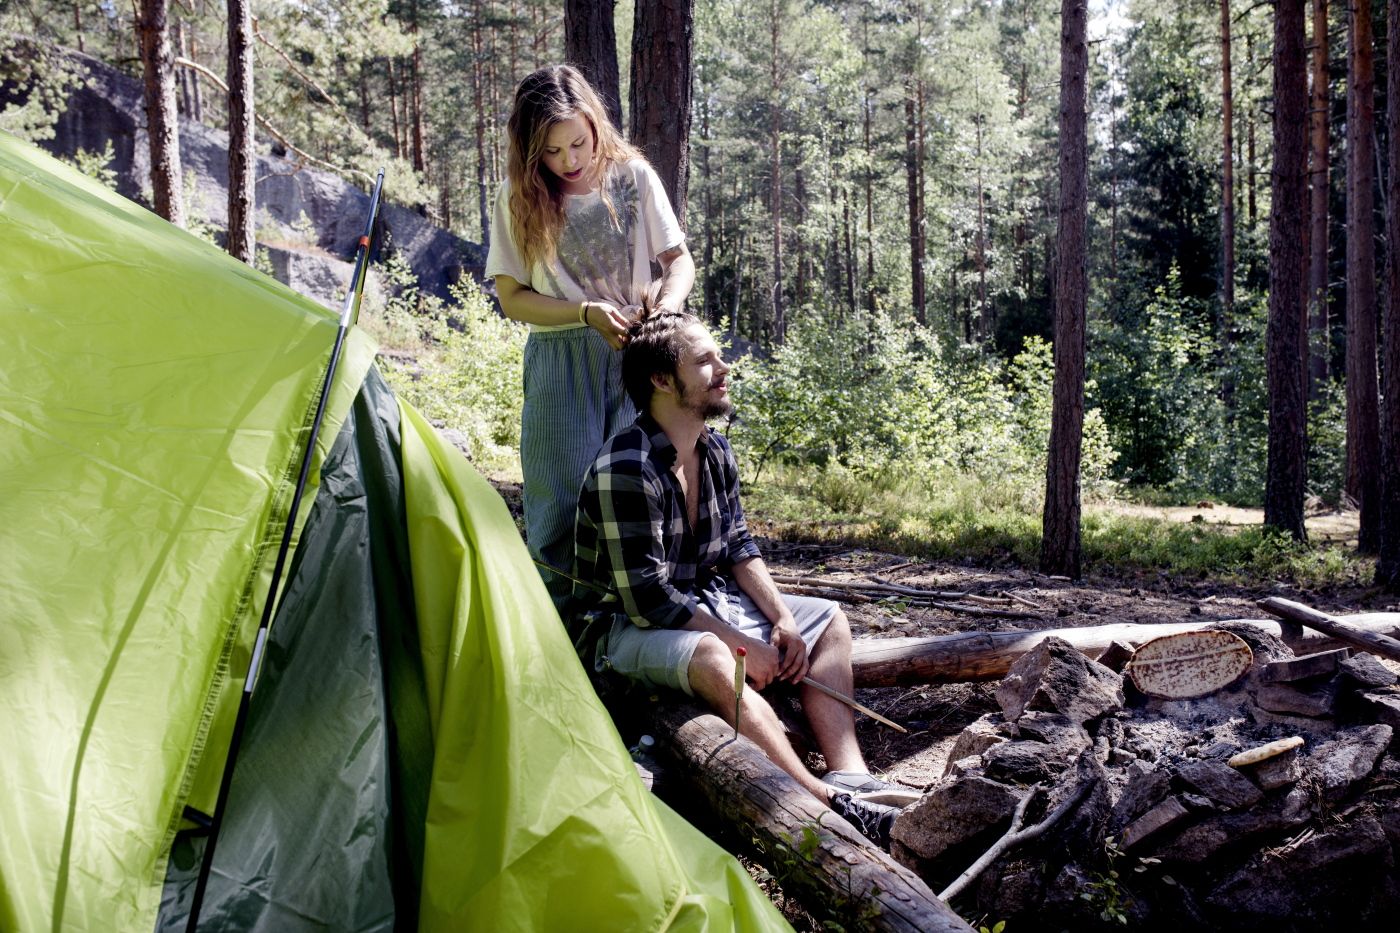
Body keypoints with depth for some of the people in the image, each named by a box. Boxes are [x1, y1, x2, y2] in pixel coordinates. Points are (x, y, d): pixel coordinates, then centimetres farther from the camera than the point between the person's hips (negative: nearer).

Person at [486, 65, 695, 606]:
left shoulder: (633, 176, 2)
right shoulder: (518, 197, 0)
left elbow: (680, 261, 7)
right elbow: (511, 297, 1)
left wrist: (666, 306, -15)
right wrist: (587, 312, -13)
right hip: (560, 363, 0)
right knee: (562, 504, -1)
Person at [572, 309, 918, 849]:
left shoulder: (716, 451, 2)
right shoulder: (625, 469, -25)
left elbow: (738, 547, 11)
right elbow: (645, 598, -27)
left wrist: (783, 619, -4)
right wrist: (743, 645, -23)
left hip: (699, 603, 10)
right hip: (625, 627, -9)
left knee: (829, 622, 4)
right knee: (712, 659, -40)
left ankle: (850, 778, -17)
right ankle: (833, 806, -40)